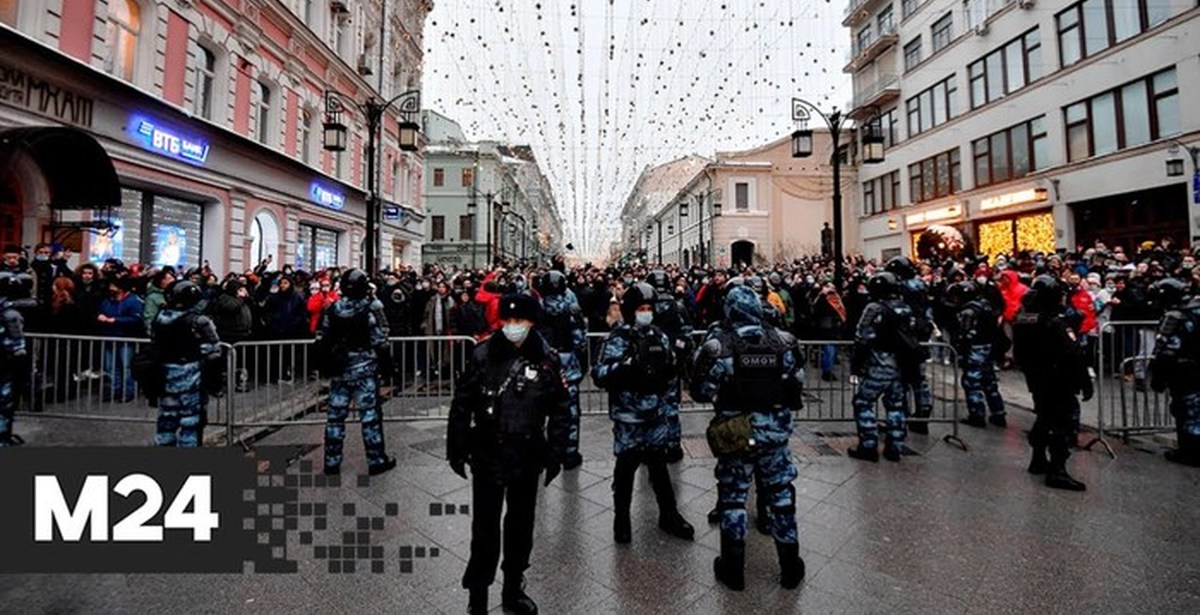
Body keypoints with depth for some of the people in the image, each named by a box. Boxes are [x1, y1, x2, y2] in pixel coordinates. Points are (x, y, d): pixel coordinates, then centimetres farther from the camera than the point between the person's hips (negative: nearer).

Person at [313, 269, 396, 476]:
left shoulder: (333, 309, 2)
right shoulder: (371, 307, -11)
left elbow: (321, 340, 7)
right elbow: (380, 340, -11)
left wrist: (324, 366, 18)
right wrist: (386, 364, 0)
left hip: (339, 369, 4)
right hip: (365, 368, -4)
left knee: (335, 415, 12)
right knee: (370, 414, 3)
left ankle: (332, 462, 22)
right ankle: (376, 460, 12)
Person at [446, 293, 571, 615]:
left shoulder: (546, 359, -7)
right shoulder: (483, 355, -9)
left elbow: (560, 410, -2)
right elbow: (462, 404, -3)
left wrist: (556, 454, -3)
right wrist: (456, 449, -2)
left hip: (528, 458, 2)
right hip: (487, 456, -1)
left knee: (521, 527, 19)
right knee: (485, 528, 10)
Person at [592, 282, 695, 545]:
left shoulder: (660, 337, 5)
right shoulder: (617, 339, -11)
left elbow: (671, 375, 14)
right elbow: (599, 375, -23)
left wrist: (672, 408, 15)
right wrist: (627, 363, -35)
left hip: (657, 417, 5)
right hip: (628, 418, -4)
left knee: (659, 466, 19)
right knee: (626, 469, 11)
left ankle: (669, 515, 36)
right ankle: (621, 520, 31)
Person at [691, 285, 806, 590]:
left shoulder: (718, 343, -14)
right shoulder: (782, 340, -4)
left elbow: (701, 392, -9)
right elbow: (797, 382, 7)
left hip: (737, 431, -3)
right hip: (776, 430, 3)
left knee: (732, 498, 13)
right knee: (781, 495, 18)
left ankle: (733, 570, 26)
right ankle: (790, 568, 33)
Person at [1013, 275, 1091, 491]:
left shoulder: (1021, 320, 2)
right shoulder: (1055, 322, -21)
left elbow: (1019, 353, 12)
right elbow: (1074, 355, -22)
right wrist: (1085, 382, -14)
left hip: (1035, 380, 8)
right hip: (1059, 382, -8)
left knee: (1044, 417, 20)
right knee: (1064, 422, -4)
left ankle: (1038, 460, 29)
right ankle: (1057, 471, -5)